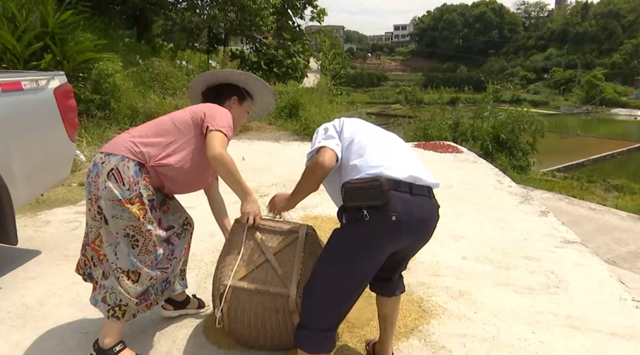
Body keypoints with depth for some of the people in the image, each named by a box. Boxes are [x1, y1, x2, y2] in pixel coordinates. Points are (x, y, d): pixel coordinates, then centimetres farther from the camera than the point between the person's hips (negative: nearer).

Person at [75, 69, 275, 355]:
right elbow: (216, 154, -26)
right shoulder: (219, 114, -3)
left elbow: (212, 193, 22)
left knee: (178, 226, 20)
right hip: (120, 169, -11)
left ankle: (174, 298, 34)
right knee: (143, 251, -8)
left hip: (135, 175, 11)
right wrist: (248, 197, -19)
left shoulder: (208, 127, 24)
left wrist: (232, 239, 19)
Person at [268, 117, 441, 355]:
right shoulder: (381, 137, 42)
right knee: (388, 273, 38)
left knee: (320, 303, 6)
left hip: (378, 206, -7)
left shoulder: (332, 127, 24)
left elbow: (324, 161, -3)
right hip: (426, 209, 8)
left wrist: (290, 200, 15)